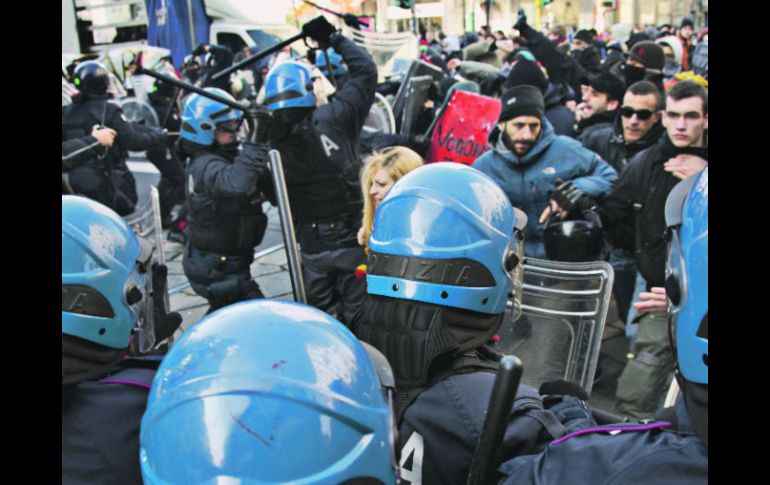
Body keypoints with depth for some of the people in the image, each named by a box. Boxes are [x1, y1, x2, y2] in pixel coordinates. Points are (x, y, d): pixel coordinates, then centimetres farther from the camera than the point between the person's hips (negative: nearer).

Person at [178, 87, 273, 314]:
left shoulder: (226, 157, 8)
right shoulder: (207, 166, -23)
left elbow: (267, 186, 1)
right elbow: (237, 183, -47)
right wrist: (255, 142, -44)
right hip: (217, 269, -10)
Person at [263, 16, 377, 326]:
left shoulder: (270, 140, -9)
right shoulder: (334, 118, -15)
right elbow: (365, 69, -4)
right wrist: (333, 38, 6)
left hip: (308, 244, 3)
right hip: (349, 238, -2)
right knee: (356, 314, 13)